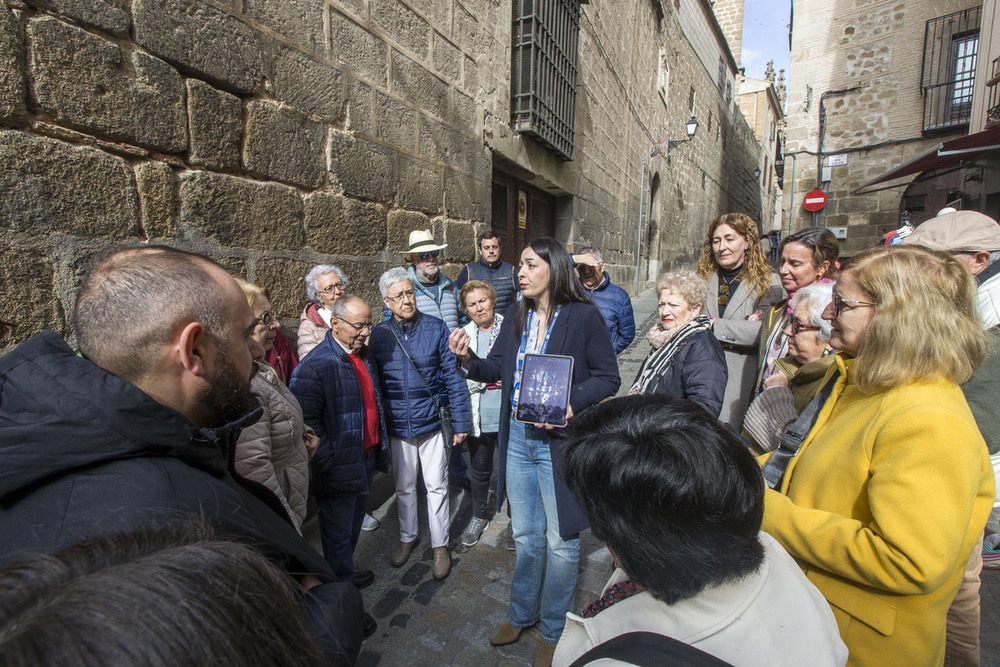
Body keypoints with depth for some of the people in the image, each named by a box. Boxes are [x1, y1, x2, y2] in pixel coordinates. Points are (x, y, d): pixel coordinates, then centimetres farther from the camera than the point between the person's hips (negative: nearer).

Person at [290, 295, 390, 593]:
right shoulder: (314, 366, -22)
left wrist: (379, 450, 15)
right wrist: (330, 464, -20)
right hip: (339, 469, -7)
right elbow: (307, 423, -23)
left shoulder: (364, 354, 5)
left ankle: (347, 571, 47)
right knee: (338, 533, 13)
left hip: (366, 460, 8)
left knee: (354, 526, 25)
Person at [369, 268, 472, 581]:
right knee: (403, 486, 19)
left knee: (437, 486, 11)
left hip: (433, 422, -2)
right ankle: (407, 537, 42)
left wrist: (460, 422, -8)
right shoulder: (378, 335, -3)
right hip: (398, 426, 2)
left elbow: (453, 377, -7)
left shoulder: (436, 328, -9)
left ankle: (440, 545, 31)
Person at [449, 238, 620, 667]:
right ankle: (522, 613, 46)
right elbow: (497, 369, 7)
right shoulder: (516, 318, 5)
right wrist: (467, 358, -12)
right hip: (517, 438, 5)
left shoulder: (584, 317, -12)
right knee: (525, 534, 22)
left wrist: (570, 405, -25)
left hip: (560, 441, -5)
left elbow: (608, 378, -11)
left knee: (560, 540, 13)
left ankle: (553, 630, 38)